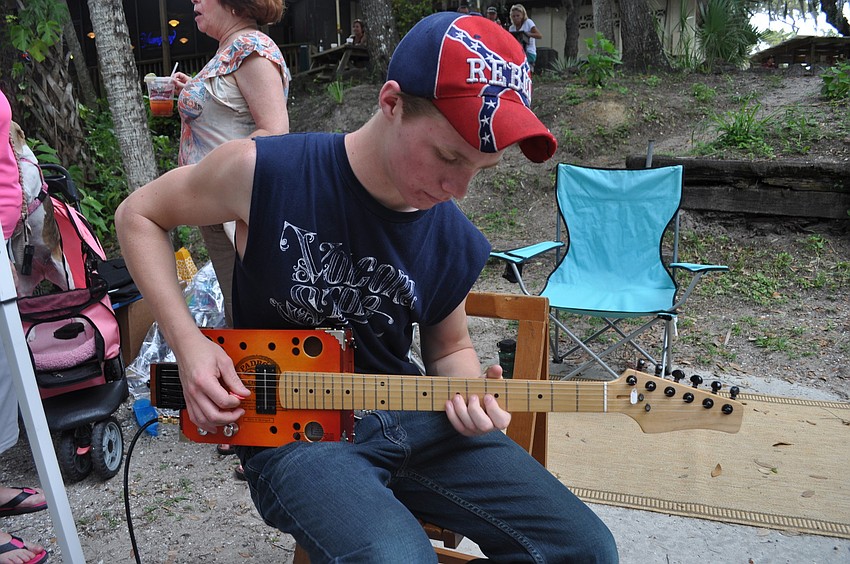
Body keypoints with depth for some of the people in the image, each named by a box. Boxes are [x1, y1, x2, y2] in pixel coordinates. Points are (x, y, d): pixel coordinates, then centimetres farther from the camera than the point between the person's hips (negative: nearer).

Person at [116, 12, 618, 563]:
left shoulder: (460, 246, -4)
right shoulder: (263, 172, -15)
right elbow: (138, 215, 0)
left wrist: (470, 393, -11)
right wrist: (188, 343, -11)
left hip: (408, 416, 4)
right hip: (293, 429, -3)